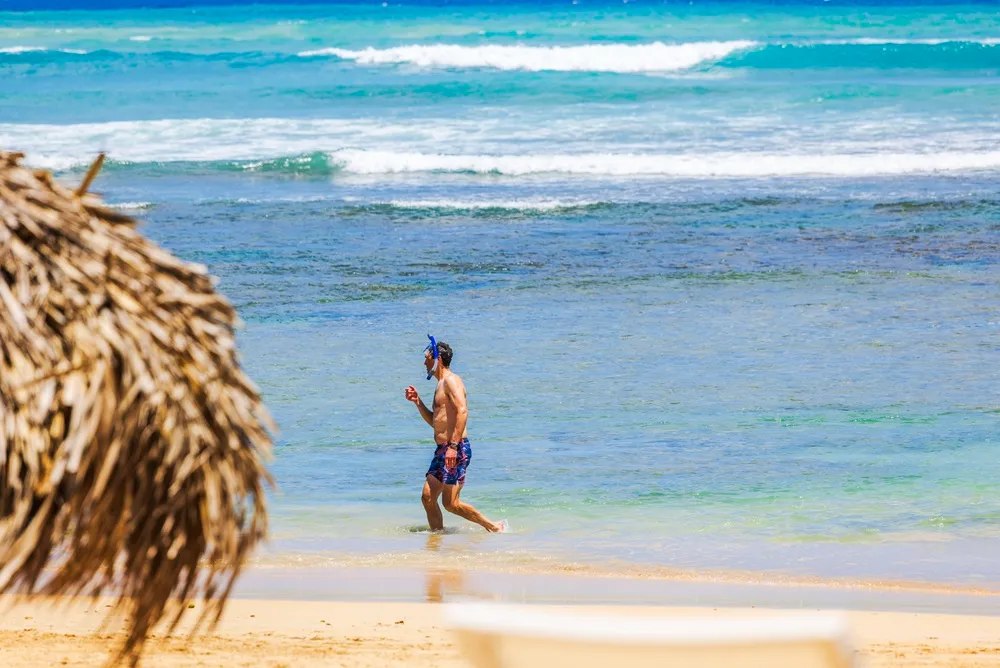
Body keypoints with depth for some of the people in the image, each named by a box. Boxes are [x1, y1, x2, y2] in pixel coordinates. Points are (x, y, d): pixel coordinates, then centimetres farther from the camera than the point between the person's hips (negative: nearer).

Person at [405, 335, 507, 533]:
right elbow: (434, 421, 32)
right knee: (428, 498, 7)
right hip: (442, 450, 10)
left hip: (456, 449, -10)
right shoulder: (441, 384, 22)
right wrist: (418, 402, 17)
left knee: (451, 503, -11)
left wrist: (453, 446, -28)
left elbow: (462, 411, -23)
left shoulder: (451, 380, -9)